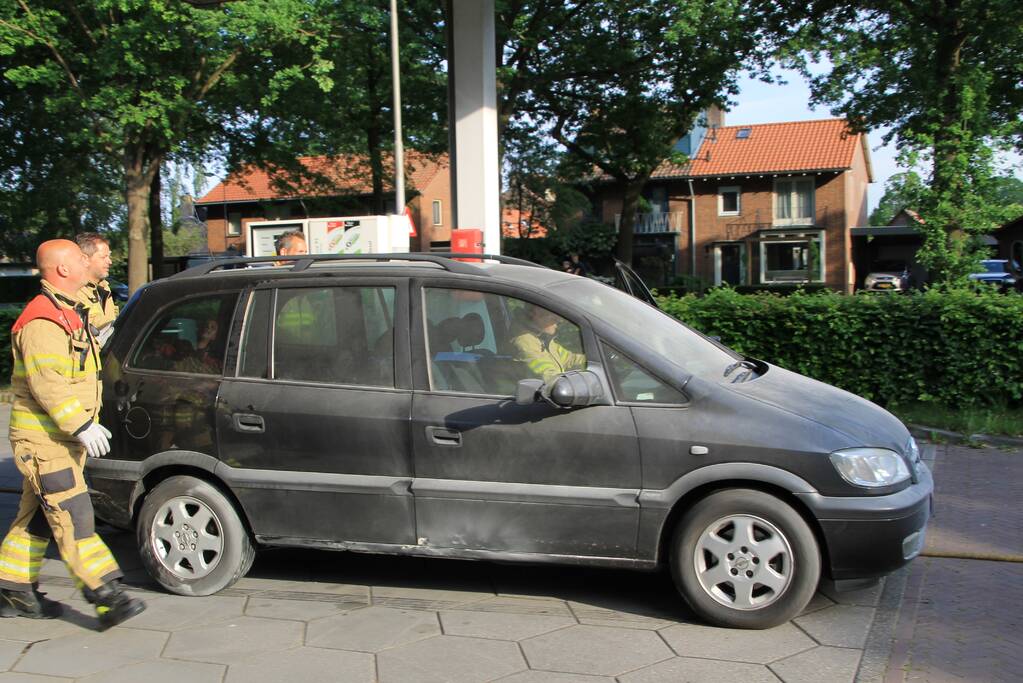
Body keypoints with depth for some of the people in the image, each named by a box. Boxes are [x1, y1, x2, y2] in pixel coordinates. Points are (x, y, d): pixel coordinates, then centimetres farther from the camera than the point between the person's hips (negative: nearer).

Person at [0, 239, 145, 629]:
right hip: (43, 442, -10)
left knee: (36, 520, 15)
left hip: (63, 439, 10)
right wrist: (81, 425, -27)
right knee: (74, 520, -11)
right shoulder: (41, 322, -17)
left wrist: (88, 423, 25)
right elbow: (46, 383, -26)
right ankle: (108, 599, -11)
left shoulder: (68, 315, 17)